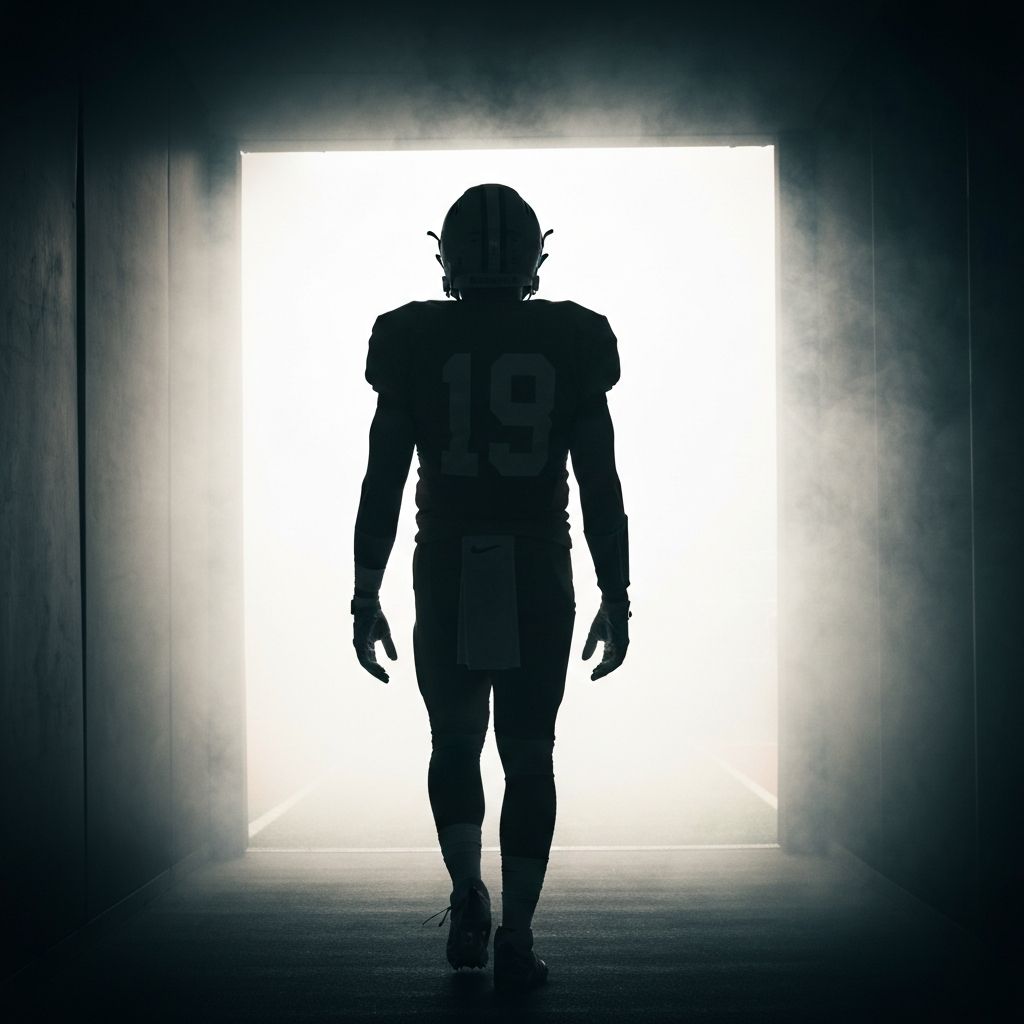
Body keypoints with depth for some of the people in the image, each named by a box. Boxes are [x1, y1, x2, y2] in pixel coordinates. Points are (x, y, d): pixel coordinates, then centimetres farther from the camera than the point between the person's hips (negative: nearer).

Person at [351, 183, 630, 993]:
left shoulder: (414, 341, 0)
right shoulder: (573, 341, 1)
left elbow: (383, 481, -1)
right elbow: (601, 486, 0)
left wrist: (366, 595, 6)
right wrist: (617, 598, 6)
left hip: (446, 577, 0)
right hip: (541, 580, 0)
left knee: (455, 743, 19)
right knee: (529, 756, 8)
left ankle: (468, 897, 10)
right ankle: (516, 940, 10)